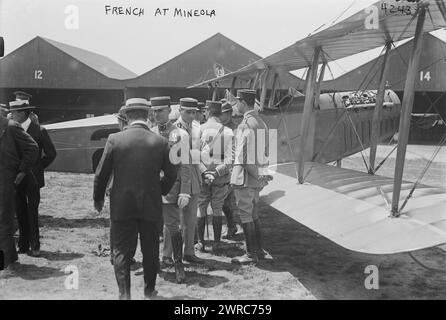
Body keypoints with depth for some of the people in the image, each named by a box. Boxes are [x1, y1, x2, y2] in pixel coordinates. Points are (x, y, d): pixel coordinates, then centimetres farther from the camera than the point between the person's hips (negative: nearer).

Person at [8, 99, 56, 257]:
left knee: (32, 213, -2)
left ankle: (35, 247, 7)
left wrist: (39, 168, 2)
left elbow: (51, 154, 1)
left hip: (32, 179, -4)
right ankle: (23, 245, 18)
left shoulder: (39, 130, -7)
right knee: (20, 212, 8)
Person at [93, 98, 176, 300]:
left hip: (121, 206, -1)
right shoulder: (160, 142, -4)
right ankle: (149, 290, 30)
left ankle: (124, 294, 7)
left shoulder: (114, 139, -8)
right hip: (151, 205, 2)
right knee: (150, 251, 17)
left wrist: (98, 199, 10)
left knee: (121, 251, 9)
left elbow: (101, 173, -4)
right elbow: (171, 174, 3)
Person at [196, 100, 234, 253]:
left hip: (201, 175, -1)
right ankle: (216, 243, 13)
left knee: (200, 208, 10)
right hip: (221, 177, 1)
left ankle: (201, 242, 14)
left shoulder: (198, 129, -5)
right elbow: (229, 160, -8)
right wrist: (217, 172, -6)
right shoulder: (227, 132, -2)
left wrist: (204, 172, -2)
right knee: (217, 209, 10)